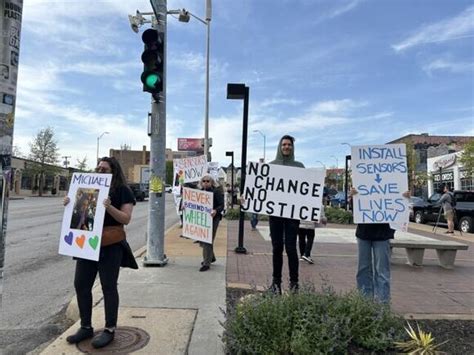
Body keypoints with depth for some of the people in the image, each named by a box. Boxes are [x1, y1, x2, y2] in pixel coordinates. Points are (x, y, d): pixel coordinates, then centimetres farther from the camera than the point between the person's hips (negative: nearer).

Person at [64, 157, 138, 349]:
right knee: (81, 284, 9)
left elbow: (126, 219, -13)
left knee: (109, 287, 2)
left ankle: (109, 330, 15)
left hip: (110, 246, -6)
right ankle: (86, 327, 25)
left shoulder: (123, 191, -6)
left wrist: (109, 207, -29)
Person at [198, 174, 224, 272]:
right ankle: (211, 257, 38)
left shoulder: (217, 191, -7)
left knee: (208, 240, -7)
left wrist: (216, 211, -30)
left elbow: (221, 205, -11)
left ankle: (206, 263, 2)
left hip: (212, 218, -7)